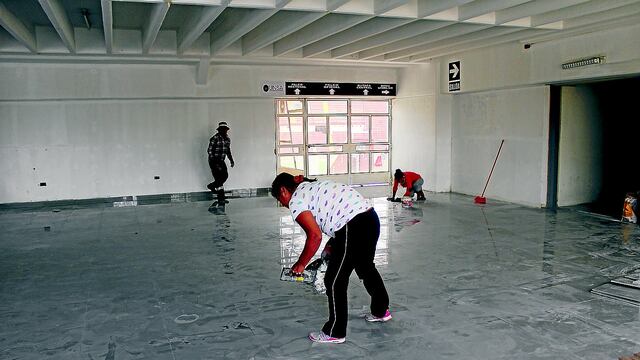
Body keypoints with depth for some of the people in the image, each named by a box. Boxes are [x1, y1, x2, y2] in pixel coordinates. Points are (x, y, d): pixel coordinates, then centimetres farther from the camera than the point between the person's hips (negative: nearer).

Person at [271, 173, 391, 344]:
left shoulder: (295, 200, -3)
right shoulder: (314, 187, 25)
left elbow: (315, 236, -11)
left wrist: (300, 264, 1)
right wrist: (332, 244, 24)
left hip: (353, 228, -10)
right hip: (371, 218, 10)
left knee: (334, 281, 6)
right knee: (366, 268, 30)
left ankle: (335, 333, 19)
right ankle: (381, 311, 49)